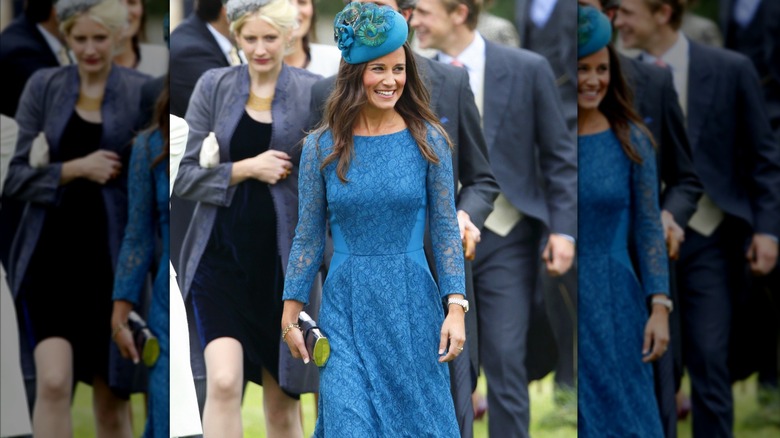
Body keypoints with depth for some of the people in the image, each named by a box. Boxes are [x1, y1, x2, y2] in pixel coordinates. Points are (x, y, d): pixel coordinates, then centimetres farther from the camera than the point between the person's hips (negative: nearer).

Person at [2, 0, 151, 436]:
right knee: (54, 379, -17)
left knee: (111, 395, 7)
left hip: (113, 253, 0)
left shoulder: (142, 93, 1)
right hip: (52, 251, 0)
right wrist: (75, 168, -12)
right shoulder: (44, 87, 5)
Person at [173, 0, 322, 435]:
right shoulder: (214, 86, 4)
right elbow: (186, 175, 1)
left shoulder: (314, 93, -1)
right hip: (222, 256, 0)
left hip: (286, 260, 0)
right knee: (224, 381, -18)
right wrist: (246, 168, -13)